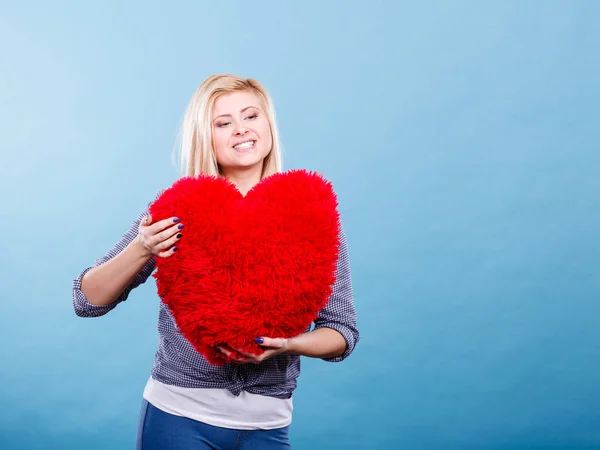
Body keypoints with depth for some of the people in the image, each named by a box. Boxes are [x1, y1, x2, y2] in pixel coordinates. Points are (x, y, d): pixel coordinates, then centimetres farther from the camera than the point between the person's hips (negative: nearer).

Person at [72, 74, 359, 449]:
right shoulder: (175, 210, -5)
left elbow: (343, 331, -1)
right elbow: (87, 301, -5)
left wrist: (288, 343, -21)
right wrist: (142, 249, -23)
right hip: (178, 416, -1)